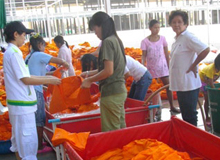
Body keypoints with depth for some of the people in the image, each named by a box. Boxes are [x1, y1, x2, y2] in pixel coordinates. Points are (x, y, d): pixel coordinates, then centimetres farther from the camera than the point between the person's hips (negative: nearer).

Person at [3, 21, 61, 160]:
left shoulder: (9, 52, 13)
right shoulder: (14, 53, -16)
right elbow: (26, 80, -18)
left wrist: (47, 77, 13)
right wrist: (49, 80, -10)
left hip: (17, 104, 10)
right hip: (23, 105, -10)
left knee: (19, 139, 18)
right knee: (28, 139, -4)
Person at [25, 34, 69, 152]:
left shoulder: (29, 56, 16)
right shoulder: (39, 55, -9)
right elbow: (58, 60, -16)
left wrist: (52, 73, 17)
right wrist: (65, 65, 3)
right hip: (36, 90, -8)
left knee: (34, 118, 16)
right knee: (40, 119, 1)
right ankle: (40, 146, 8)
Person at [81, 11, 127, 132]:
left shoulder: (107, 42, -14)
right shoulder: (116, 40, 13)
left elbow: (108, 71, -20)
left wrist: (89, 80, -8)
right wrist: (89, 73, 18)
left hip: (111, 93, -9)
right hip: (120, 90, 9)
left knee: (110, 132, -1)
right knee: (120, 129, 15)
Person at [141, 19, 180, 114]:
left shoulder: (162, 39, 1)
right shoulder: (145, 41, -5)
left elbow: (166, 54, 6)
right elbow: (144, 55, -5)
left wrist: (169, 66, 5)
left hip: (162, 67, 1)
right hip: (151, 68, -1)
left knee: (168, 86, 2)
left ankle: (172, 107, 12)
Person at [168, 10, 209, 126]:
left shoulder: (188, 37, -13)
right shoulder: (177, 39, 15)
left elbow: (205, 50, -24)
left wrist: (193, 65, -15)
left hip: (188, 85, -9)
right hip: (180, 84, 9)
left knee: (190, 116, -2)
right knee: (185, 115, 16)